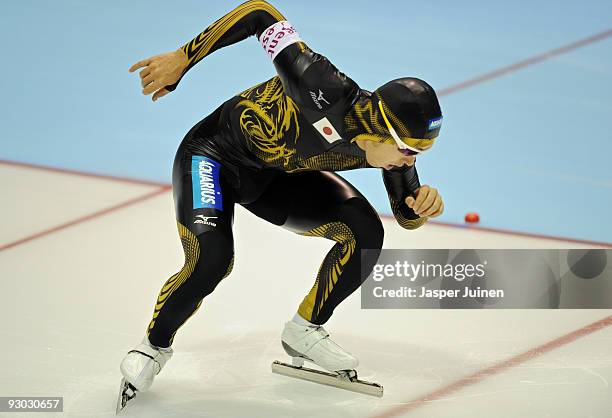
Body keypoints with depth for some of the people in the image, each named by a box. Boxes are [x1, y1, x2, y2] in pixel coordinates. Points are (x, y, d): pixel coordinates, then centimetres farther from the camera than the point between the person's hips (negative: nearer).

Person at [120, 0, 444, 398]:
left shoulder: (392, 143, -18)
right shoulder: (326, 89, -38)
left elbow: (407, 218, -4)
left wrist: (423, 205, -30)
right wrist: (180, 60, -28)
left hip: (280, 173, 6)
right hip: (216, 156, -6)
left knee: (366, 233, -10)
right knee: (212, 258, -28)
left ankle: (304, 331, 10)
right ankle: (155, 345, 0)